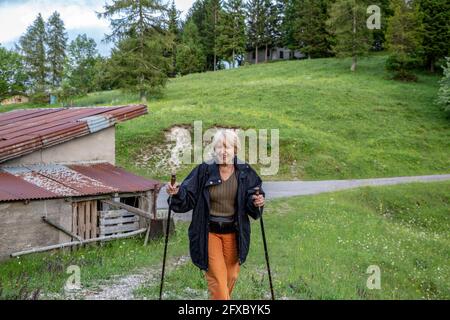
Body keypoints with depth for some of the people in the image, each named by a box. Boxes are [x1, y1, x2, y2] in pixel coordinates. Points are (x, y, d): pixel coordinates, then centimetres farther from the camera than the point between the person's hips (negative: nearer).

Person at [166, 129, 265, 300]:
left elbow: (252, 199, 1)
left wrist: (257, 202, -21)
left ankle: (223, 297, 45)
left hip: (233, 233, 2)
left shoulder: (245, 172, -6)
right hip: (209, 232, -2)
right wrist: (176, 193, -27)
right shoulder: (204, 171, -10)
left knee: (231, 276, 17)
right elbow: (188, 198, -7)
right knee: (216, 276, -4)